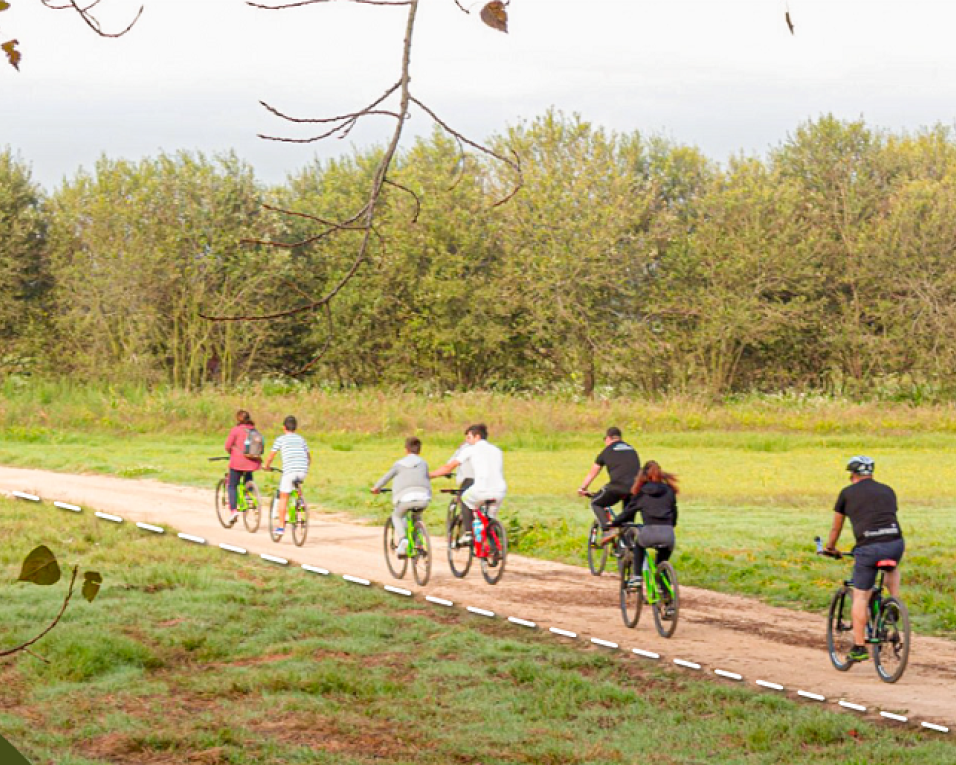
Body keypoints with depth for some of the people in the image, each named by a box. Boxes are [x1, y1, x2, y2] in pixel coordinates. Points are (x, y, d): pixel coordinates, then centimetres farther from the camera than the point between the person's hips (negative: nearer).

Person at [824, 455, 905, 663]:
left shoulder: (847, 493, 13)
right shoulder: (887, 491, 21)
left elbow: (836, 527, 23)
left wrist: (830, 547, 42)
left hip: (868, 548, -3)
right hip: (895, 543, 3)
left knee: (860, 597, 7)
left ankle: (859, 647, 5)